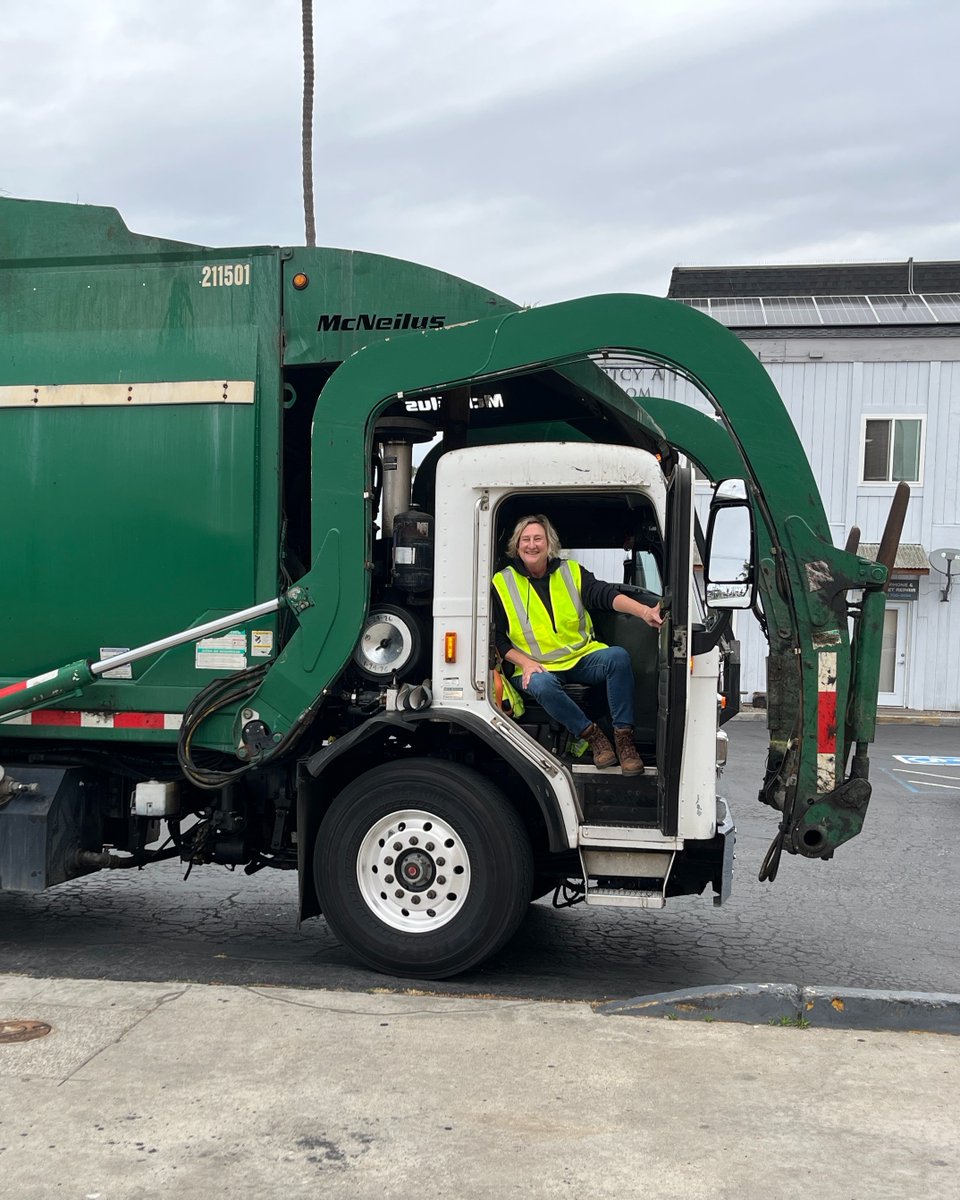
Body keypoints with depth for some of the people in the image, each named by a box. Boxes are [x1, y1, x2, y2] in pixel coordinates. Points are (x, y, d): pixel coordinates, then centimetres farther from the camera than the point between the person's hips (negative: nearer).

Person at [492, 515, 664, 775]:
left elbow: (606, 594, -10)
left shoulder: (571, 571, 7)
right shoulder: (501, 583, 2)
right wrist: (525, 663, -14)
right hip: (539, 667, -2)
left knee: (618, 656, -27)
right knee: (542, 686, -37)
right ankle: (591, 734, -17)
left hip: (583, 656, 2)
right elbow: (497, 638, 3)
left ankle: (623, 737, -21)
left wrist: (644, 611, -29)